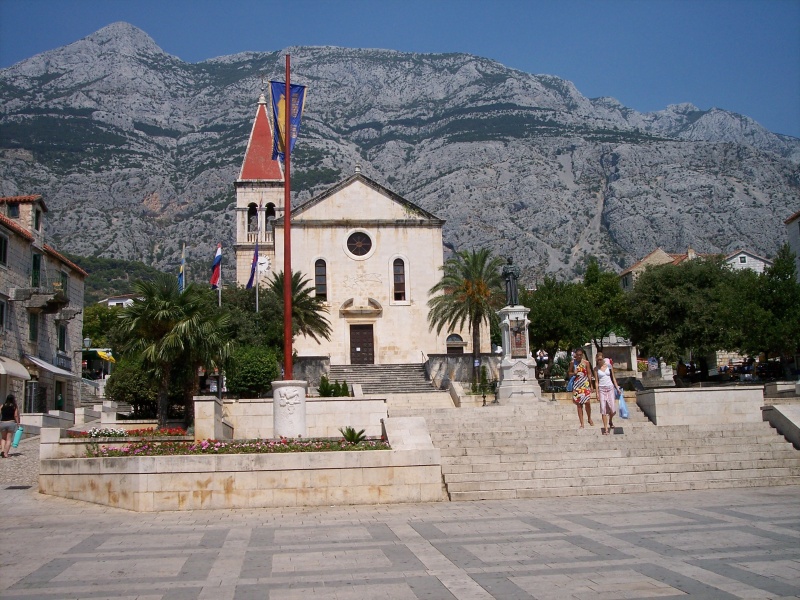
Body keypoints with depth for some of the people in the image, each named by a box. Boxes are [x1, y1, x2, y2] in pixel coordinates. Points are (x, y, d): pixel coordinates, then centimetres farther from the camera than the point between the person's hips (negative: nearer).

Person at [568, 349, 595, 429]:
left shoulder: (586, 362, 1)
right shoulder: (572, 362, 5)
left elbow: (589, 374, 3)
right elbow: (569, 373, 14)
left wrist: (591, 385, -1)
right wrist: (574, 373, -9)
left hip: (585, 384, -1)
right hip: (577, 385, 1)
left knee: (587, 402, -9)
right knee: (579, 404, 0)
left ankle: (589, 418, 18)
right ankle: (582, 424, 4)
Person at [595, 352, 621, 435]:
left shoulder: (608, 366, 3)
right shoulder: (596, 369, 2)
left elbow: (613, 377, 9)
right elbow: (596, 381, 3)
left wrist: (617, 387, 3)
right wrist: (597, 393, -3)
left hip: (610, 388, 1)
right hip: (602, 389, 0)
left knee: (613, 409, -3)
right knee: (603, 409, -4)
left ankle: (610, 420, 30)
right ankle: (606, 429, 0)